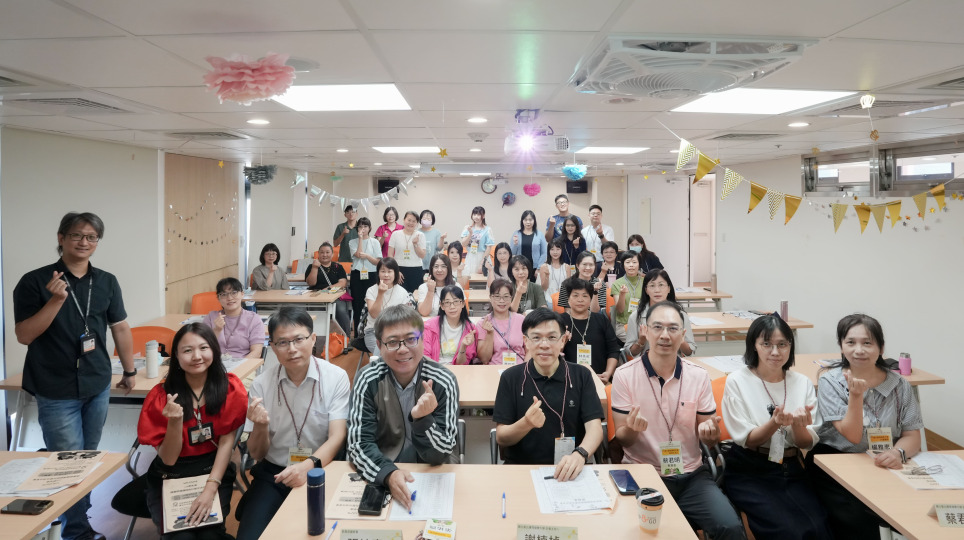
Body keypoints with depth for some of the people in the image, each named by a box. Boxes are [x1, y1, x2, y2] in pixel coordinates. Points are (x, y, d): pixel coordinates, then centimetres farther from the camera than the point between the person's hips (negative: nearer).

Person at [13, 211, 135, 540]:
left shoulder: (107, 282, 4)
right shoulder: (35, 281, -7)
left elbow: (120, 328, 11)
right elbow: (24, 335, -12)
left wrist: (129, 370, 13)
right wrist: (56, 300, -22)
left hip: (98, 386, 4)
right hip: (56, 392, -4)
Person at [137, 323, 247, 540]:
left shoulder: (230, 388, -8)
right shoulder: (160, 396, -11)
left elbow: (227, 441, -8)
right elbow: (168, 459, -10)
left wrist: (210, 488, -20)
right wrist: (175, 421, -28)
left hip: (214, 471, 0)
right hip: (170, 477, 0)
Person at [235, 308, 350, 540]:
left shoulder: (336, 377, -9)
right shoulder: (261, 384, -3)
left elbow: (337, 438, -14)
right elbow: (256, 454, 3)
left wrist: (308, 466, -34)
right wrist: (260, 426, -20)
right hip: (272, 473, 2)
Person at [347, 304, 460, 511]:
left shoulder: (444, 382, -10)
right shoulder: (368, 380, -7)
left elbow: (440, 455, -10)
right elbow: (359, 444, -11)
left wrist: (422, 419, -30)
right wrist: (389, 474, -30)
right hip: (380, 477, 0)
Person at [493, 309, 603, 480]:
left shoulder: (581, 376, 5)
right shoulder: (510, 378, 2)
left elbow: (594, 427, -5)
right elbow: (501, 438, 1)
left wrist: (579, 454, -27)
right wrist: (526, 423, -21)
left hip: (569, 471, 1)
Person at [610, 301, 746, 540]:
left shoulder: (699, 376, 1)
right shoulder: (624, 375, -7)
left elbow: (710, 440, 7)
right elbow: (621, 439, -3)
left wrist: (710, 432, -17)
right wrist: (632, 429, -27)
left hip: (690, 475, 2)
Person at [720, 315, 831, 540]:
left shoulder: (803, 383, 4)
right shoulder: (737, 381, -7)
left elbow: (807, 443, 2)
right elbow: (746, 439, -8)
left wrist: (798, 425, -21)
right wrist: (776, 423, -27)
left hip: (792, 471, 3)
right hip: (748, 473, -3)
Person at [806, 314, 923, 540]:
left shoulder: (899, 385, 3)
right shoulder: (830, 382, -5)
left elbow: (912, 436, 2)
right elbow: (852, 436, -12)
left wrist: (899, 452, -21)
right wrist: (856, 395, -26)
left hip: (884, 468, 3)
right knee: (857, 517, -27)